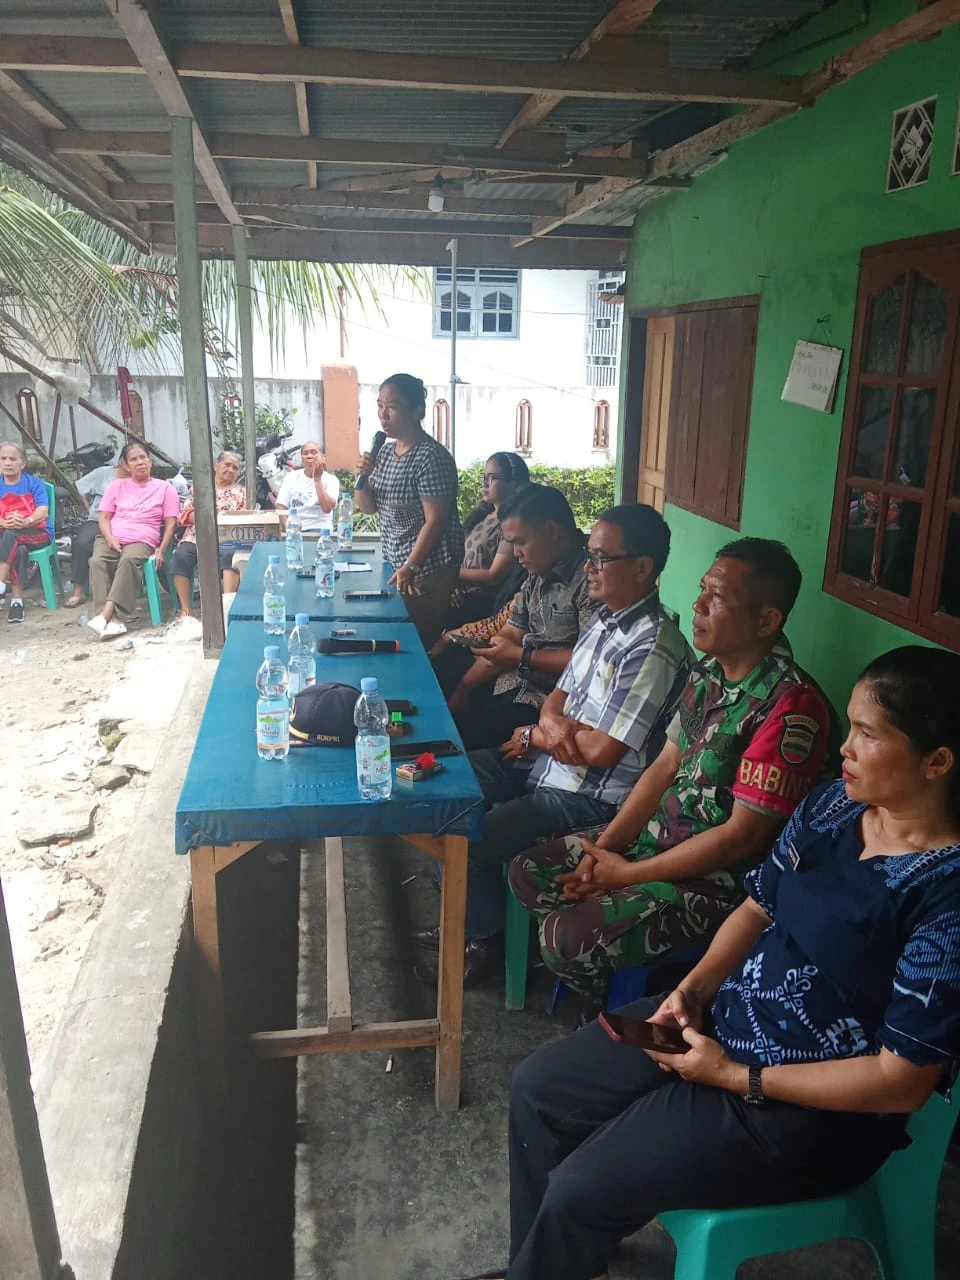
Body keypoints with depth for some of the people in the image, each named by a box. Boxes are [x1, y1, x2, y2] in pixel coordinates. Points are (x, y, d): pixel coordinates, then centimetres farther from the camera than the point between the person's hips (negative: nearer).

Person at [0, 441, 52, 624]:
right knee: (19, 550, -34)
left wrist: (25, 522, -30)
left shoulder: (34, 482, 3)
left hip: (39, 532, -2)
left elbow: (43, 513, -9)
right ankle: (16, 600, -33)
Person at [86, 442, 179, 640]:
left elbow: (171, 523, 8)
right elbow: (104, 517, 15)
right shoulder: (117, 486, 22)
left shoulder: (165, 488, 15)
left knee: (129, 559, -39)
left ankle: (106, 613, -46)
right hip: (111, 538, 3)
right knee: (97, 561, -32)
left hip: (142, 540, -2)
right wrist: (110, 539, -7)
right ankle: (112, 620, -43)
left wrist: (161, 550, -7)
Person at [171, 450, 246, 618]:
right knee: (181, 556, -30)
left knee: (230, 555, -37)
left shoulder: (241, 492, 19)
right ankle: (185, 610, -27)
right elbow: (185, 514, 11)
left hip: (226, 538, -1)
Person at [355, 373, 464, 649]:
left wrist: (410, 567, -24)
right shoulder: (385, 452, 9)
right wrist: (362, 478, -6)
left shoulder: (431, 457, -17)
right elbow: (368, 508, 13)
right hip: (395, 565, 8)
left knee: (420, 643, -3)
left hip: (429, 570, -8)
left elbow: (435, 521, -20)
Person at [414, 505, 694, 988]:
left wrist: (534, 735, -9)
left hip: (589, 798, -10)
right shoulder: (603, 618, 5)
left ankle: (485, 944, 13)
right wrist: (553, 723, -15)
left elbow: (602, 751, -26)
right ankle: (470, 916, 23)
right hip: (549, 765, 10)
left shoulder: (653, 649, -25)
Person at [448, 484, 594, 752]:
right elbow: (509, 637, 12)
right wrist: (461, 692, 4)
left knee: (458, 736, -17)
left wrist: (522, 657, -14)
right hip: (518, 682, 8)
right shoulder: (537, 575, 11)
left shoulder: (589, 578, -18)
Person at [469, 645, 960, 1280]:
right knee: (537, 1088, 9)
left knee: (579, 1192, -10)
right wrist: (696, 987, -7)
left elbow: (904, 1081, -23)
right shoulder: (833, 805, -4)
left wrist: (737, 1077, -19)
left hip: (812, 1107, -7)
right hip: (723, 1018, 8)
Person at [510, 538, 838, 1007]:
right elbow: (665, 766, 7)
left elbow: (742, 836, -24)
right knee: (529, 873, 6)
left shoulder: (791, 706, -26)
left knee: (566, 939, -20)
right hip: (657, 836, 9)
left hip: (717, 879, -8)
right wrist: (603, 848, -4)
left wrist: (626, 874, -16)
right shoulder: (708, 672, 1)